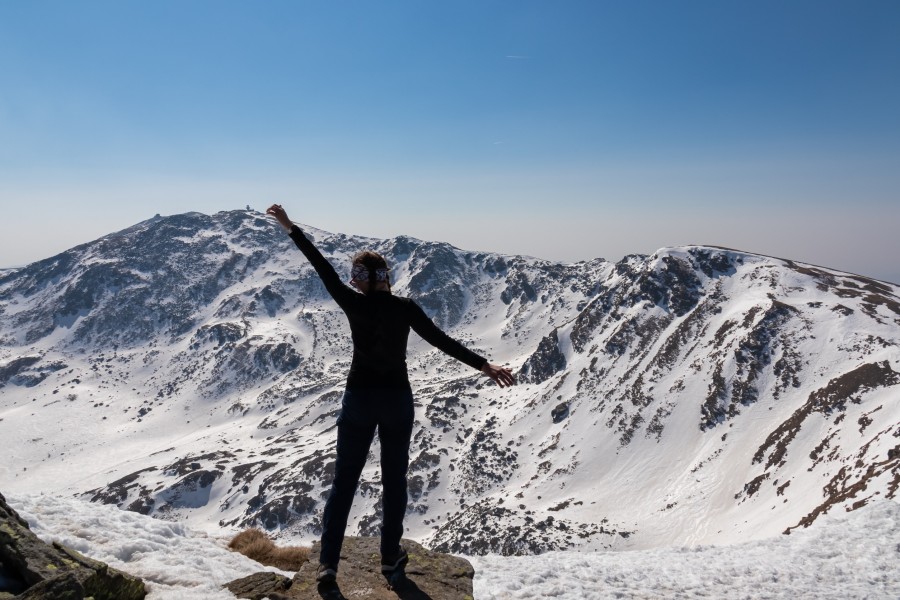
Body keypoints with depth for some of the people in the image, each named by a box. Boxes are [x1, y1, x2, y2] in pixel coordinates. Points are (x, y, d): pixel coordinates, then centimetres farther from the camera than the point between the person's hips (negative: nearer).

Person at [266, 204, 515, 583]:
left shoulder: (353, 304, -8)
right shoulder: (405, 308, -7)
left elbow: (322, 268, -1)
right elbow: (442, 341, -9)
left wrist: (291, 228, 7)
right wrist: (483, 365, -6)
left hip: (359, 398, 0)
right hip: (397, 398, 0)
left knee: (344, 480, 10)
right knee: (394, 478, 14)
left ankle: (328, 562, 11)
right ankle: (390, 555, 24)